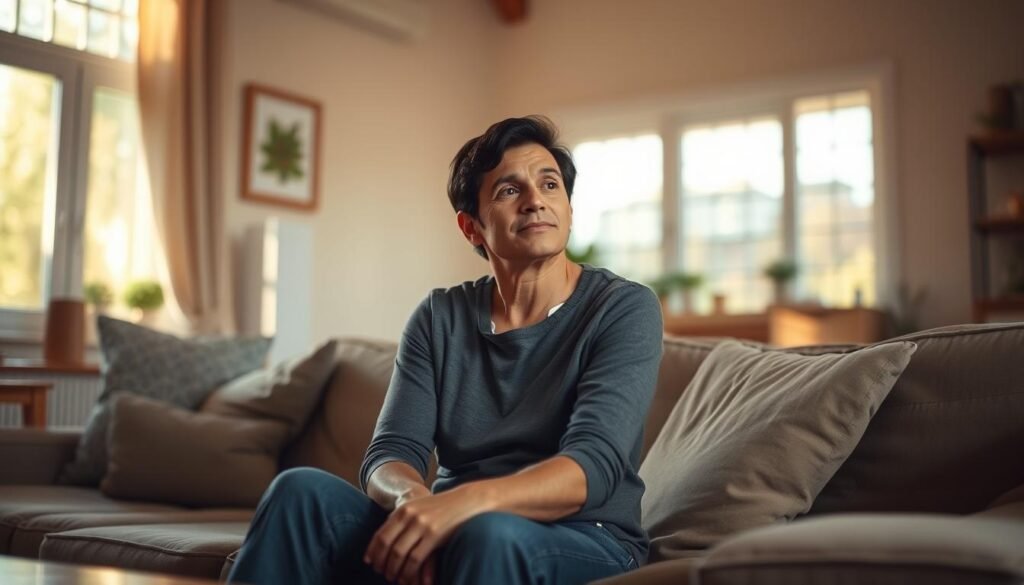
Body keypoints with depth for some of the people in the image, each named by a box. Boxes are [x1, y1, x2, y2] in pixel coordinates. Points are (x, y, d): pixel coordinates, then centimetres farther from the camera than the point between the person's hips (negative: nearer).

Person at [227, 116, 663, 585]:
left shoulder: (625, 308, -5)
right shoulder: (440, 318, 7)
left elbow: (595, 463, -19)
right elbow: (389, 454, -3)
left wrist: (466, 500, -37)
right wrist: (414, 500, -28)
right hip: (454, 532, 4)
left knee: (488, 535, -38)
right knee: (302, 491, -21)